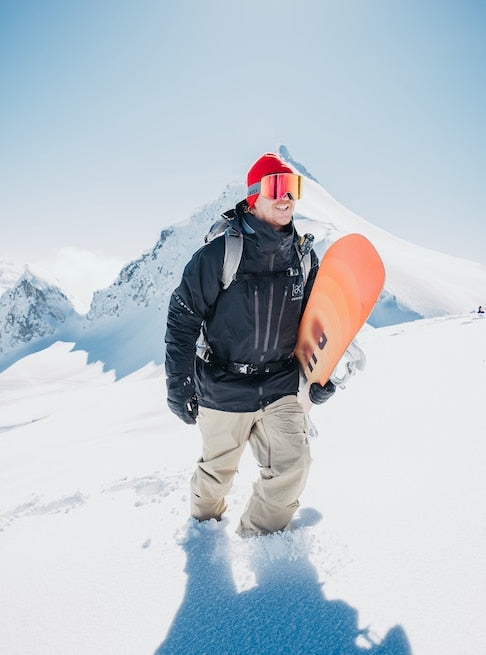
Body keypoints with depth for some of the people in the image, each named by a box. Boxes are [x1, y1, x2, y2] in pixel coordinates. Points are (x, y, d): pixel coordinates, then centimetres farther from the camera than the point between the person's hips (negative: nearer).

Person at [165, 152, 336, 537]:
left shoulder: (304, 257, 2)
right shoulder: (220, 252, -13)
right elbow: (183, 317, -11)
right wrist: (178, 385, -12)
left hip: (281, 387, 4)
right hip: (224, 390, -3)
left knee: (293, 467, -5)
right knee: (218, 470, 15)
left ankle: (258, 539, 24)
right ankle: (204, 528, 48)